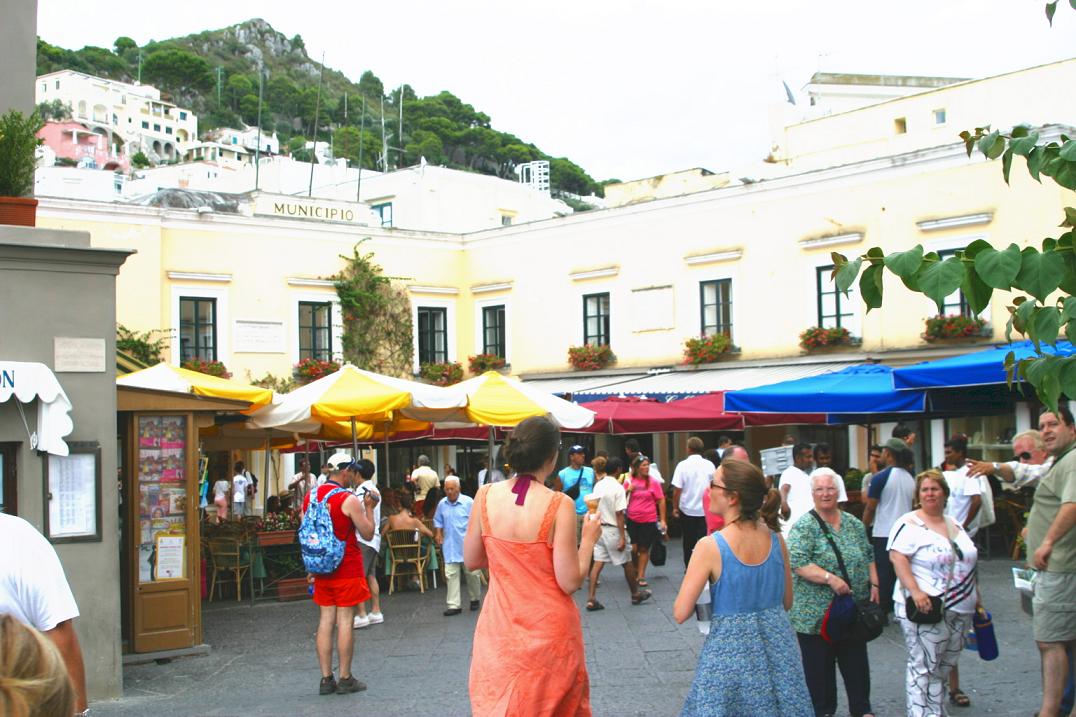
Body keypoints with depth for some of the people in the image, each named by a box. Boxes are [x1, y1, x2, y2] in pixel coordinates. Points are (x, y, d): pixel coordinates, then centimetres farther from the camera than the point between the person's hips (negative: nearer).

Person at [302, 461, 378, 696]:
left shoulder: (310, 497, 6)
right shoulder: (349, 500, -13)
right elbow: (368, 534, -8)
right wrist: (369, 508, 4)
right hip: (347, 568, -6)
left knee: (325, 620, 8)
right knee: (345, 621, 0)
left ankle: (326, 679, 10)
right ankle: (345, 679, 4)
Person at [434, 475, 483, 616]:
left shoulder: (468, 502, -7)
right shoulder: (442, 504, 6)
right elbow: (438, 521, 19)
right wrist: (438, 533, 4)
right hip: (450, 546, 3)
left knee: (471, 573, 7)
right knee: (451, 575, -2)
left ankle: (475, 599, 27)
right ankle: (454, 605, 0)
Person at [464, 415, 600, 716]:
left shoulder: (486, 496, -5)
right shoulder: (559, 505, -17)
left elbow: (471, 561, 5)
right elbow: (570, 582, -16)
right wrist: (589, 540, -1)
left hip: (499, 627, 4)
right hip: (548, 631, -3)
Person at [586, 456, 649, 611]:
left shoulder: (598, 485, 3)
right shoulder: (618, 488, -15)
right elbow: (619, 514, -17)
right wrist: (622, 537, -15)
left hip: (599, 528, 6)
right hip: (613, 529, -6)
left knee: (597, 563, 3)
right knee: (627, 563, 12)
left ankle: (591, 599, -4)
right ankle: (635, 594, 26)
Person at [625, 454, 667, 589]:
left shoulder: (653, 482, -1)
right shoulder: (629, 481, 3)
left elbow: (661, 501, 2)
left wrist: (662, 520, -2)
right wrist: (628, 490, -9)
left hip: (649, 520, -1)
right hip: (632, 520, 1)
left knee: (644, 549, 4)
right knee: (633, 548, -3)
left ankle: (641, 576, 13)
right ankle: (635, 570, 23)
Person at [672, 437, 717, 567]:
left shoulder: (683, 465, -11)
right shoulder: (709, 465, -4)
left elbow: (677, 489, -12)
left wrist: (675, 507, 0)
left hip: (687, 510, -1)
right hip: (705, 510, 1)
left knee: (689, 543, 13)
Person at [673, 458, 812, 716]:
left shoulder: (710, 547, -17)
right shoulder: (776, 540, -3)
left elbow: (680, 613, -15)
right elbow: (787, 602, 8)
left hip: (730, 649, -4)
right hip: (778, 645, 4)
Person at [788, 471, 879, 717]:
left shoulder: (854, 524, 9)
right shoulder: (804, 526, -9)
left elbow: (868, 557, 16)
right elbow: (798, 563, -18)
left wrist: (874, 584, 4)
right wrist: (830, 579, -25)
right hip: (817, 613, -5)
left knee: (857, 663, 12)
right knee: (820, 666, 3)